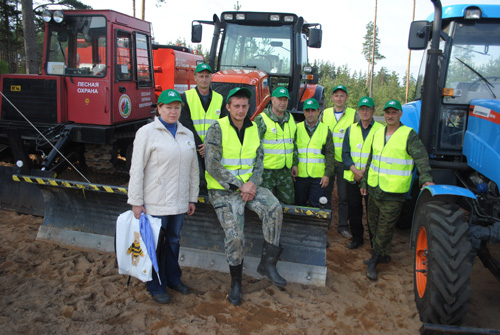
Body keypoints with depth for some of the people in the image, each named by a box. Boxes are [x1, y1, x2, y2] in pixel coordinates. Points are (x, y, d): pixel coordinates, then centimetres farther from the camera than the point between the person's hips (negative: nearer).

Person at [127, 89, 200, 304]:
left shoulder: (187, 134, 10)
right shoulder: (147, 132, -7)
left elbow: (193, 169, 14)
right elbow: (137, 169, -10)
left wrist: (192, 198, 12)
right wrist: (136, 202, -12)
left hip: (179, 202, 5)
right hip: (155, 203, -5)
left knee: (174, 240, 17)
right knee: (155, 244, 5)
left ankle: (173, 278, 35)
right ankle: (156, 287, 22)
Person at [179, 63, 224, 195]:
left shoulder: (219, 99, 10)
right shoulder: (186, 97, 2)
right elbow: (186, 124, -5)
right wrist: (200, 145, -11)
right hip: (192, 148, -3)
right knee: (198, 180, -9)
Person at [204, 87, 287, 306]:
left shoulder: (253, 129, 9)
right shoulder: (217, 129, -9)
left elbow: (259, 161, 10)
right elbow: (213, 166, -15)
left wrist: (253, 183, -10)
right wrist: (239, 185, -17)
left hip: (248, 186, 4)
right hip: (223, 191, -4)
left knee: (274, 208, -23)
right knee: (235, 236, -15)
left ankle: (267, 263, -9)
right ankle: (236, 282, 10)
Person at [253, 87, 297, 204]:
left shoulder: (290, 118, 13)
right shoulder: (261, 119, -8)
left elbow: (294, 143, 21)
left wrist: (295, 164, 16)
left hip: (285, 170, 6)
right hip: (266, 169, -6)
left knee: (289, 201, 11)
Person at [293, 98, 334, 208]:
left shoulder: (325, 130, 6)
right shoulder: (297, 128, 7)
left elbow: (330, 154, 3)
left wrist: (327, 174, -4)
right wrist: (292, 166, -1)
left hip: (319, 176, -1)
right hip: (300, 175, 1)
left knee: (316, 206, 0)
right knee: (299, 205, 10)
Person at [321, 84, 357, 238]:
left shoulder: (354, 114, 1)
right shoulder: (325, 113, 8)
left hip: (344, 162, -2)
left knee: (344, 195, 6)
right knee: (325, 193, 9)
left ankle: (343, 225, 20)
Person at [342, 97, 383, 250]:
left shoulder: (380, 130, 0)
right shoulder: (351, 129, 11)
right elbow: (345, 152, 7)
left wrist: (365, 171, -13)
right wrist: (354, 169, -9)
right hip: (352, 177, 3)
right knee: (354, 208, 10)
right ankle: (357, 237, 26)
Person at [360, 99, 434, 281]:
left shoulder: (409, 135, -7)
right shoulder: (378, 134, 11)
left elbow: (421, 158, -18)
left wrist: (426, 179, -33)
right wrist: (364, 182, 19)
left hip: (394, 192, -6)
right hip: (374, 189, 6)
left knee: (385, 228, 0)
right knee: (373, 223, 16)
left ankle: (374, 261, 12)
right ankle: (382, 254, 34)